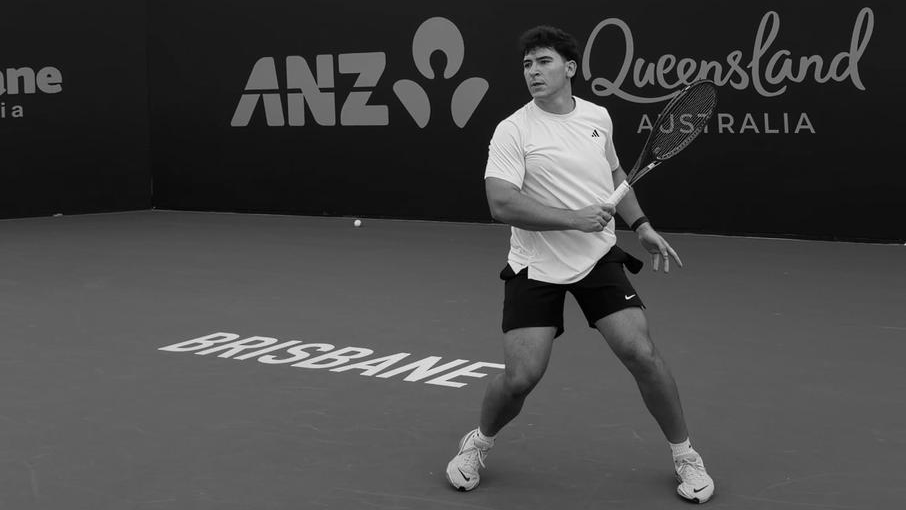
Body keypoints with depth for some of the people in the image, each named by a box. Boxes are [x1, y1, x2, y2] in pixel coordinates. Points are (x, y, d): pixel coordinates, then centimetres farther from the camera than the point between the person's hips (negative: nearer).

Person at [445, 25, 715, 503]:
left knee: (641, 352, -10)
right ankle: (479, 442, 24)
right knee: (521, 377, -9)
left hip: (598, 257, 3)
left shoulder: (598, 116, 4)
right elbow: (501, 203, -23)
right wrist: (574, 218, -27)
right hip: (535, 267, -3)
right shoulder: (512, 131, -12)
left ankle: (684, 454, 13)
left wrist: (641, 225, 15)